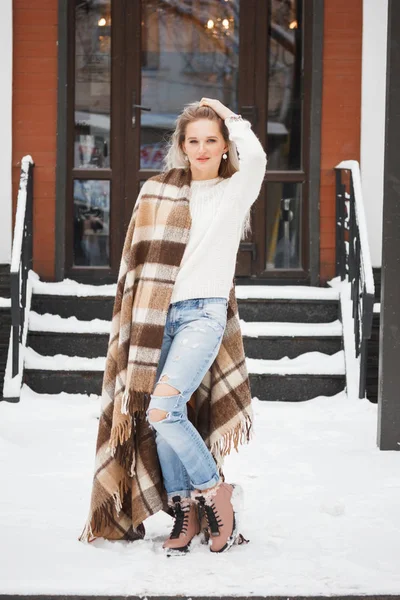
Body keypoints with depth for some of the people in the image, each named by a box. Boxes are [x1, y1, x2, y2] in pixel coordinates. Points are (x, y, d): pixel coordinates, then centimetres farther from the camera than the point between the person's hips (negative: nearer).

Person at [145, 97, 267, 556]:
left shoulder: (235, 190, 4)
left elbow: (254, 155, -18)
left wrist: (229, 115, -2)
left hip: (204, 313, -5)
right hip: (165, 312, 5)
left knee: (162, 410, -20)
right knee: (167, 417, -3)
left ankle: (216, 493, -5)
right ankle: (185, 510, 8)